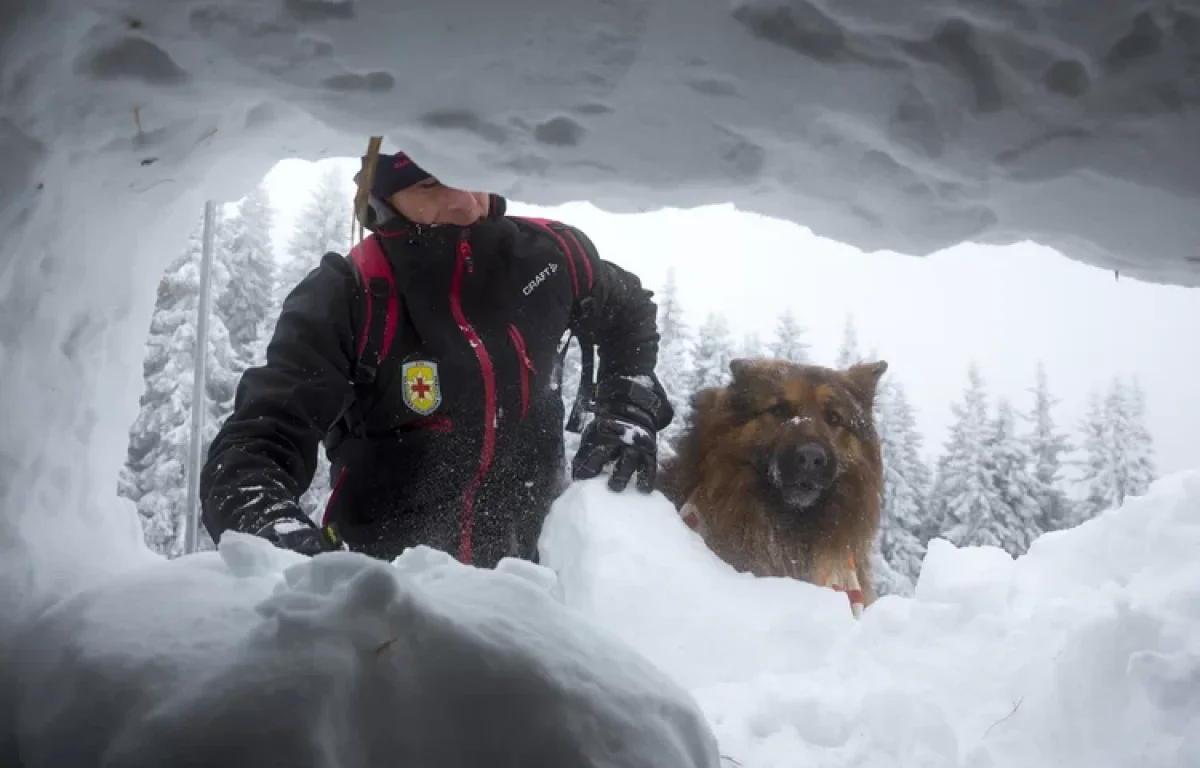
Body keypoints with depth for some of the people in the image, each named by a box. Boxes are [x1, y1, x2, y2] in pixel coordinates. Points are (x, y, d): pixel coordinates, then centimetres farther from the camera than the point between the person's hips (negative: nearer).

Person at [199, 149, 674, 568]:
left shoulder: (550, 255, -5)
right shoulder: (341, 301, -16)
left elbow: (628, 316, 18)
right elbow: (251, 450, -22)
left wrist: (627, 413, 5)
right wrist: (276, 528, -42)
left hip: (528, 567, 4)